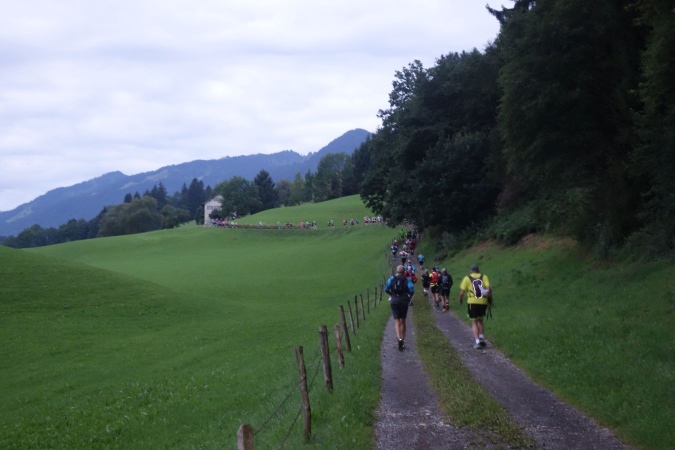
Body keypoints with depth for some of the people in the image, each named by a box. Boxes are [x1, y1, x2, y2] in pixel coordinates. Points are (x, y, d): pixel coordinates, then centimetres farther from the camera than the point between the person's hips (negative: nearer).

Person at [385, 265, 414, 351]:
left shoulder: (392, 279, 0)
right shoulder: (407, 279, -2)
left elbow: (386, 289, -10)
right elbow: (412, 290, -14)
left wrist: (392, 294, 7)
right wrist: (409, 297, 4)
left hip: (394, 301, -1)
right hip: (404, 302, 1)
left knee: (397, 321, 1)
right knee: (403, 321, 13)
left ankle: (399, 338, -25)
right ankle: (402, 342, 15)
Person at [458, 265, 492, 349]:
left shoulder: (467, 278, 3)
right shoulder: (484, 277, 6)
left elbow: (462, 292, -2)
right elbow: (489, 288, -8)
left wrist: (460, 300, 14)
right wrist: (489, 298, 4)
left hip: (472, 302, -2)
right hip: (483, 302, 2)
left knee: (474, 322, 6)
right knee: (480, 320, 22)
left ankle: (477, 341, -5)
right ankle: (481, 338, 9)